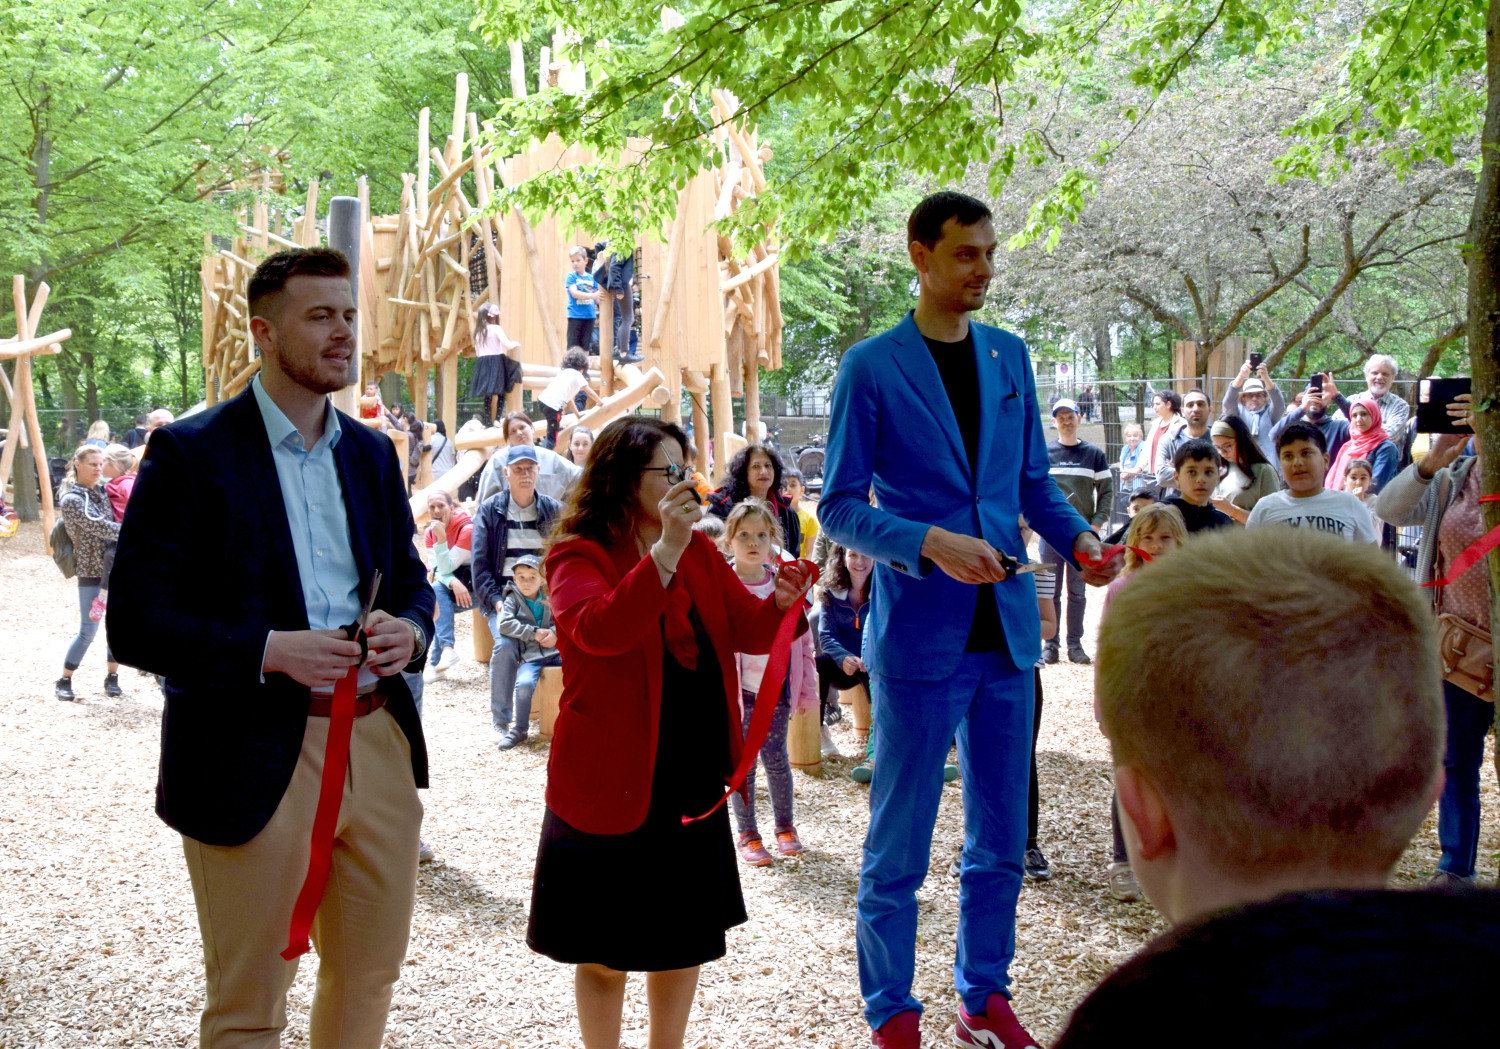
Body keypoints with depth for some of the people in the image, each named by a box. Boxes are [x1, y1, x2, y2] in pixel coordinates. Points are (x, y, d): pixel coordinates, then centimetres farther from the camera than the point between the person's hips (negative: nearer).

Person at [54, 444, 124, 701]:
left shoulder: (102, 490, 8)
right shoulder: (71, 499, -13)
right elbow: (99, 527, -23)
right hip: (91, 571, -6)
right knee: (88, 630, -3)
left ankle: (112, 677, 20)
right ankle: (64, 681, 11)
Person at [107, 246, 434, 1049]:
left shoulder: (370, 452, 11)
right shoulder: (190, 454, -8)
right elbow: (136, 623, -12)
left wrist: (408, 629, -5)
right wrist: (272, 651, -23)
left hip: (379, 743, 6)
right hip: (256, 761, -6)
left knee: (369, 979, 19)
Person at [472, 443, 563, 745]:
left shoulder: (553, 511, 11)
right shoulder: (490, 510, 6)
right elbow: (480, 563, 2)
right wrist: (495, 599, -11)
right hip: (504, 596, -1)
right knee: (506, 645, -28)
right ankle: (500, 721, -11)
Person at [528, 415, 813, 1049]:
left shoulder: (699, 552, 9)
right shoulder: (579, 556, -11)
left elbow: (747, 632, 5)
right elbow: (599, 630, -30)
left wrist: (780, 603, -17)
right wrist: (665, 551, -36)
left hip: (696, 778, 6)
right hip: (613, 784, -6)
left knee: (687, 937, 16)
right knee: (606, 951, 5)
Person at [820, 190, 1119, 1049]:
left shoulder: (1010, 356, 10)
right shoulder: (872, 367, -5)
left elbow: (1033, 482, 16)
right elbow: (840, 506, -6)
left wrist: (1079, 538, -3)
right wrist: (931, 544, -21)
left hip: (1005, 629, 5)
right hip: (919, 634, -5)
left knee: (1002, 839, 14)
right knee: (899, 844, 4)